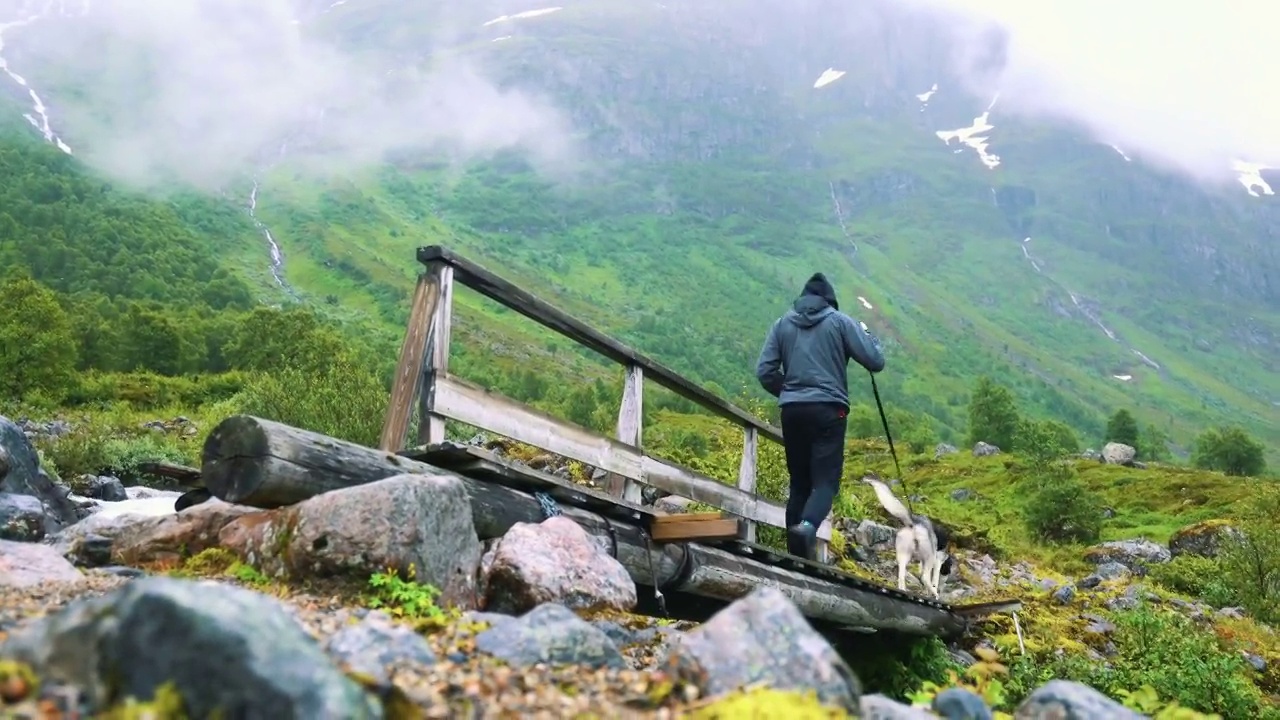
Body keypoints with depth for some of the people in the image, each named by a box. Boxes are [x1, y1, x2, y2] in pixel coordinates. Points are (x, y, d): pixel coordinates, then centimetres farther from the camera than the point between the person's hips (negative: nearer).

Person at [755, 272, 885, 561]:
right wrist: (867, 334, 19)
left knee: (799, 482, 12)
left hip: (792, 411, 3)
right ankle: (807, 527, -32)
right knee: (826, 480, -3)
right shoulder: (840, 321, 2)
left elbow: (764, 371, 5)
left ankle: (797, 555, 11)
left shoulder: (783, 323, 10)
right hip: (828, 410, -3)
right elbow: (876, 362, 0)